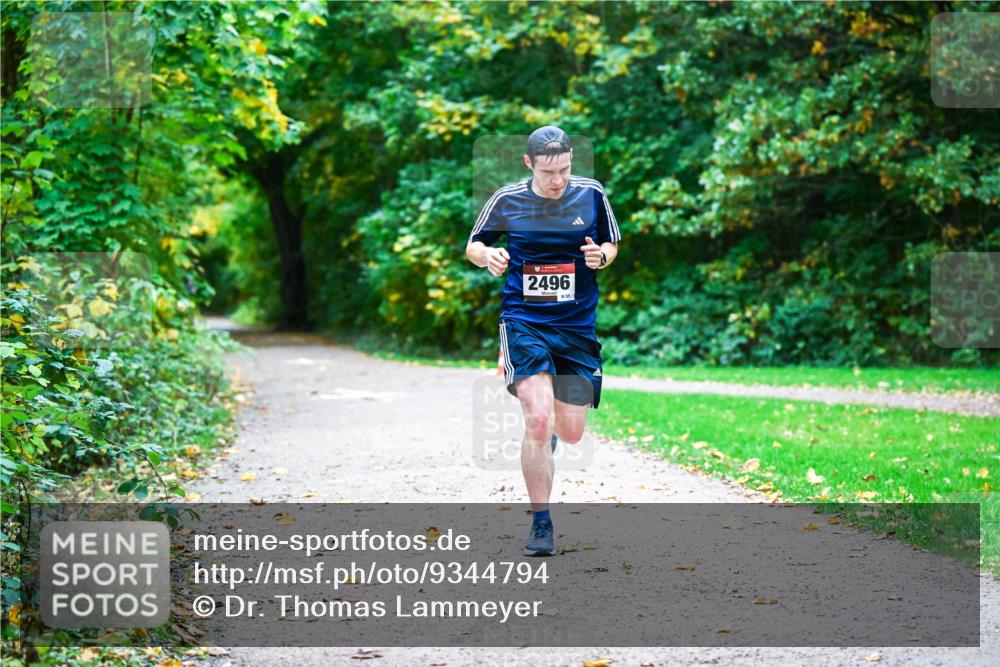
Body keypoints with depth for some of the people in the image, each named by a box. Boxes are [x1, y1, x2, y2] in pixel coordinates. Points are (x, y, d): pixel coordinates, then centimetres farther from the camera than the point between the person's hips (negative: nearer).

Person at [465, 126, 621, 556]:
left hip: (577, 326, 2)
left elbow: (612, 244, 12)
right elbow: (473, 245, 9)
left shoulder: (591, 194, -1)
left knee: (570, 433, 7)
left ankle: (546, 431, 47)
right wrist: (487, 255, -14)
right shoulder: (507, 200, -5)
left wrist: (601, 256, -11)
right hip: (523, 322, -2)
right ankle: (541, 524, -8)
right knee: (538, 421, -20)